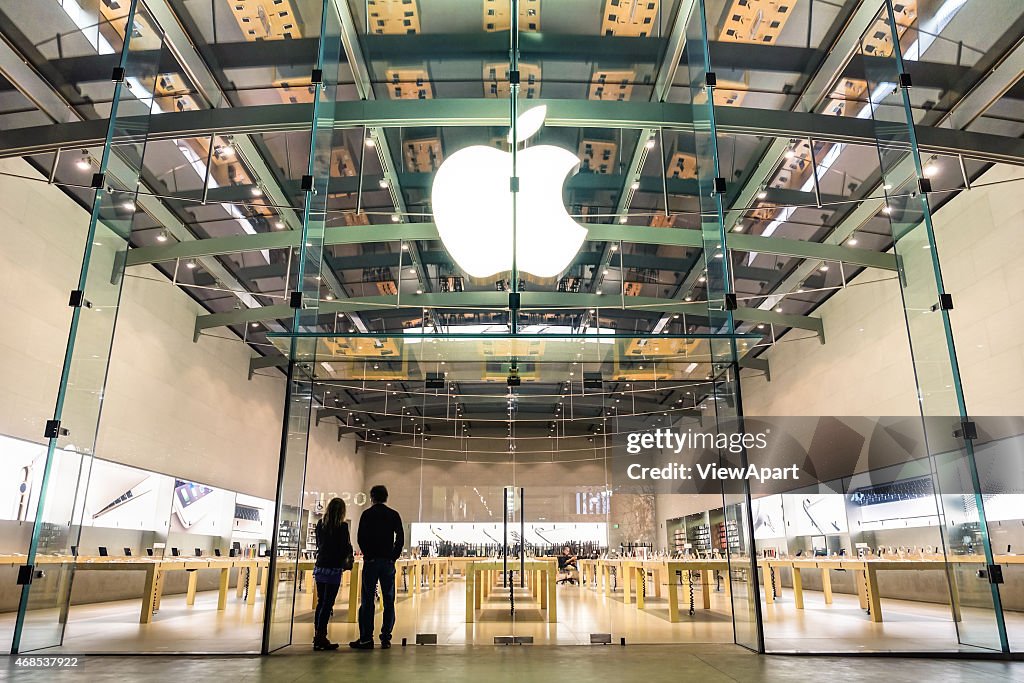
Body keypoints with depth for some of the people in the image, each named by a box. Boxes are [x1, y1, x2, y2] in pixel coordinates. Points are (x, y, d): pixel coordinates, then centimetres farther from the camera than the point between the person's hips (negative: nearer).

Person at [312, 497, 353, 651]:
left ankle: (318, 637, 19)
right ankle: (321, 638, 0)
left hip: (319, 567, 6)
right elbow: (346, 548, -7)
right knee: (327, 604, -1)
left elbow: (318, 544, 13)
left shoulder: (320, 524, 6)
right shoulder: (342, 526, -10)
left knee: (320, 603, 13)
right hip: (333, 569, -6)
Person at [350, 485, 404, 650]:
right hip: (388, 562, 2)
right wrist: (394, 556, 5)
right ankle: (386, 638, 4)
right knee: (388, 600, 6)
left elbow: (360, 538, -4)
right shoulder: (394, 515, 6)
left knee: (367, 600, 2)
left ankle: (366, 639, -1)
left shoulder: (366, 514, 1)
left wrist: (367, 555, 5)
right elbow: (400, 538, 0)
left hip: (371, 561, -2)